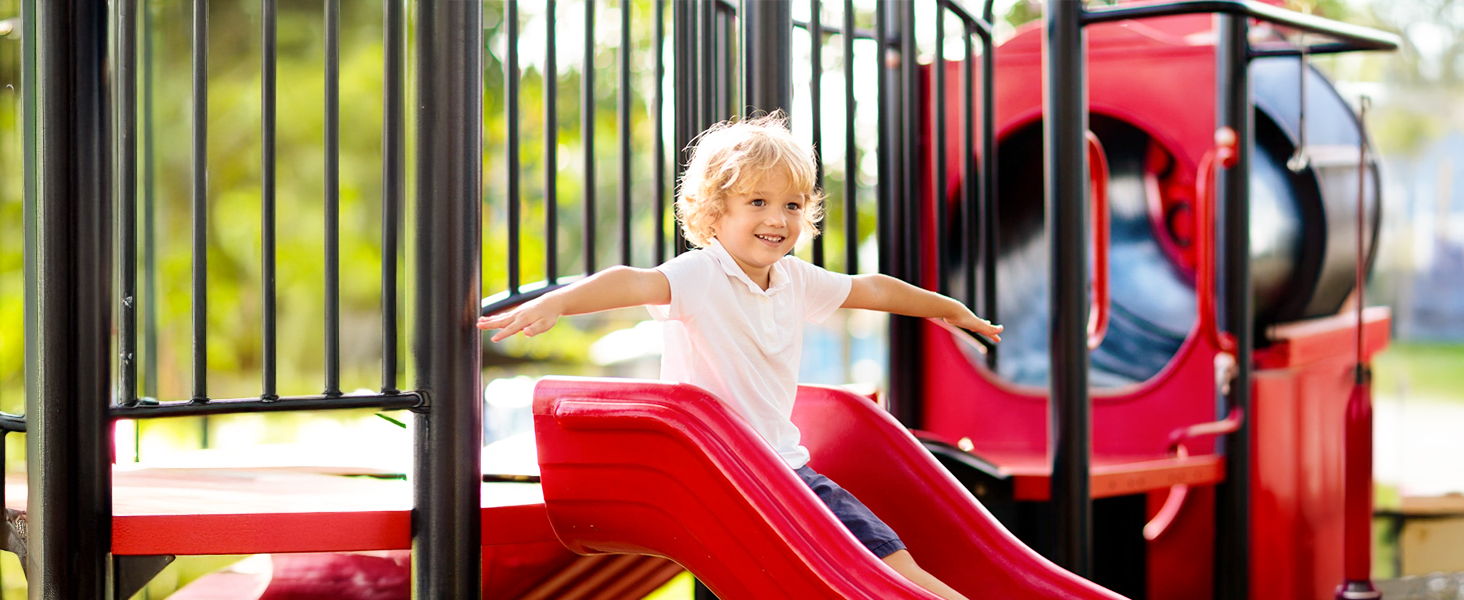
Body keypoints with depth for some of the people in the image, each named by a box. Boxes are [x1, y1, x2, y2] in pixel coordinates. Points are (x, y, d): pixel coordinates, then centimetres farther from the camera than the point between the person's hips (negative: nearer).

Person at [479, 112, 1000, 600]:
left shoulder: (797, 279, 9)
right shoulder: (700, 276, -14)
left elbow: (872, 289, 26)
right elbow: (634, 283, -34)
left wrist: (949, 308, 41)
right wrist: (552, 304, -52)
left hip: (783, 462, 7)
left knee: (879, 546, 0)